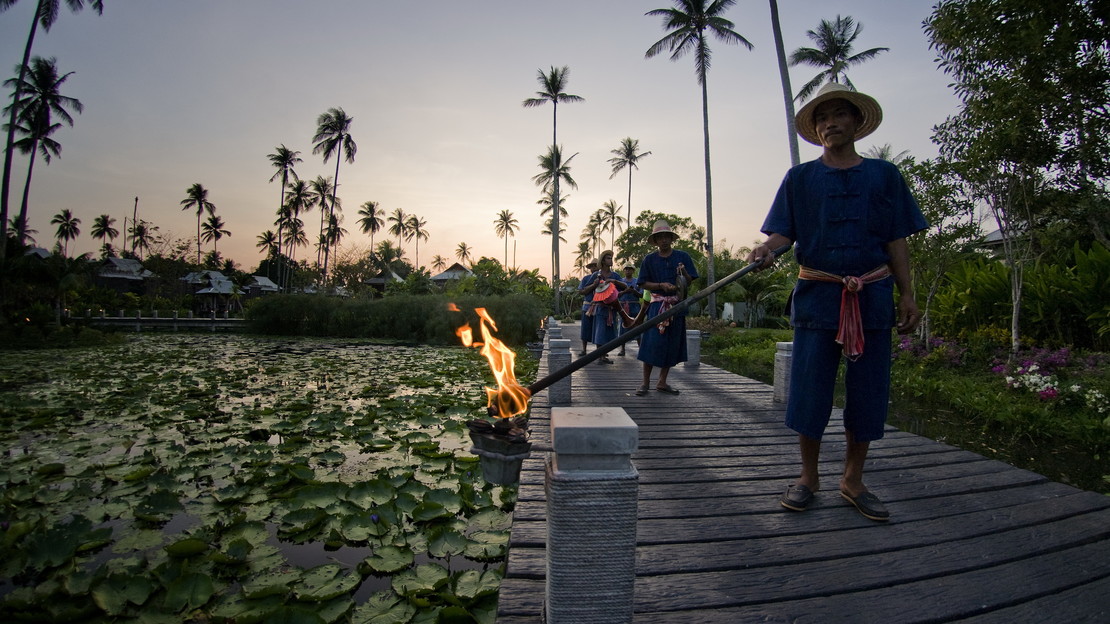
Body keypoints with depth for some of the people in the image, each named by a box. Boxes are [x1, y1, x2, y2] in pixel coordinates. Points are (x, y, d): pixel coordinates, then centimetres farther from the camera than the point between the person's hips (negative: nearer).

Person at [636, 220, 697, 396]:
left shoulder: (682, 256, 5)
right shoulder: (649, 259, 3)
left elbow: (690, 281, 5)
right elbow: (644, 284, 1)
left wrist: (684, 273, -15)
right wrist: (661, 285, -14)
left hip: (677, 305, 2)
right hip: (657, 304, -2)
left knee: (672, 344, 6)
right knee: (652, 342, -8)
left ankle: (662, 382, 17)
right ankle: (646, 382, 3)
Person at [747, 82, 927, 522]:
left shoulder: (883, 175, 11)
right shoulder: (800, 177, 9)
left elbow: (896, 241, 10)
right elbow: (782, 231, 0)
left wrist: (907, 295, 3)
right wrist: (766, 249, -23)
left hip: (872, 296, 2)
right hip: (817, 293, -1)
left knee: (868, 391, 5)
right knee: (809, 389, -1)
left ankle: (853, 480, 21)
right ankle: (808, 477, 16)